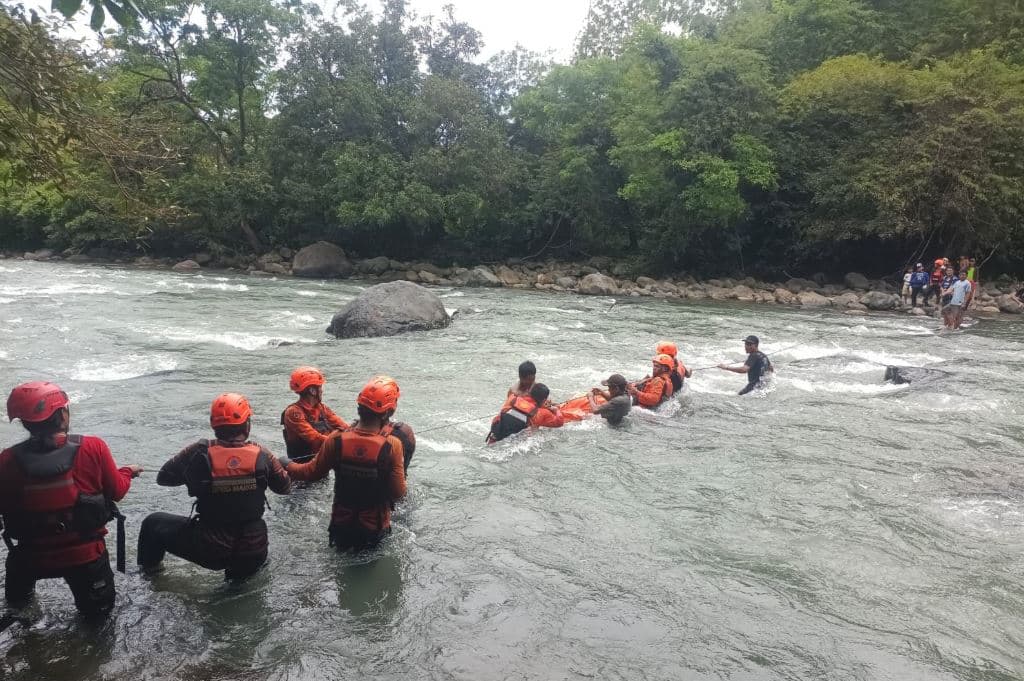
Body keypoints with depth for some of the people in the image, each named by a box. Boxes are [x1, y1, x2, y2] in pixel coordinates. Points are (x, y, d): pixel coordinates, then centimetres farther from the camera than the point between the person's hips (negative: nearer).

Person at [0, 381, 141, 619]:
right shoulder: (94, 448, -20)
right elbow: (116, 491, -6)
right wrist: (127, 472, 15)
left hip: (32, 555, 2)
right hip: (86, 553, -1)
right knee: (99, 609, 25)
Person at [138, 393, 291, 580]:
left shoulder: (199, 452, -16)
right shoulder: (261, 454, -11)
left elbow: (163, 478, -2)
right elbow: (284, 487, 2)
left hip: (210, 550, -1)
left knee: (153, 523, 22)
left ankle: (148, 569, 40)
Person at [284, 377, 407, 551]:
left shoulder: (336, 440, -16)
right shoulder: (392, 446, -22)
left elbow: (312, 472, -1)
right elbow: (398, 493, -16)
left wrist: (288, 466, 17)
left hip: (341, 524, 3)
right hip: (375, 528, -3)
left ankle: (344, 541, 13)